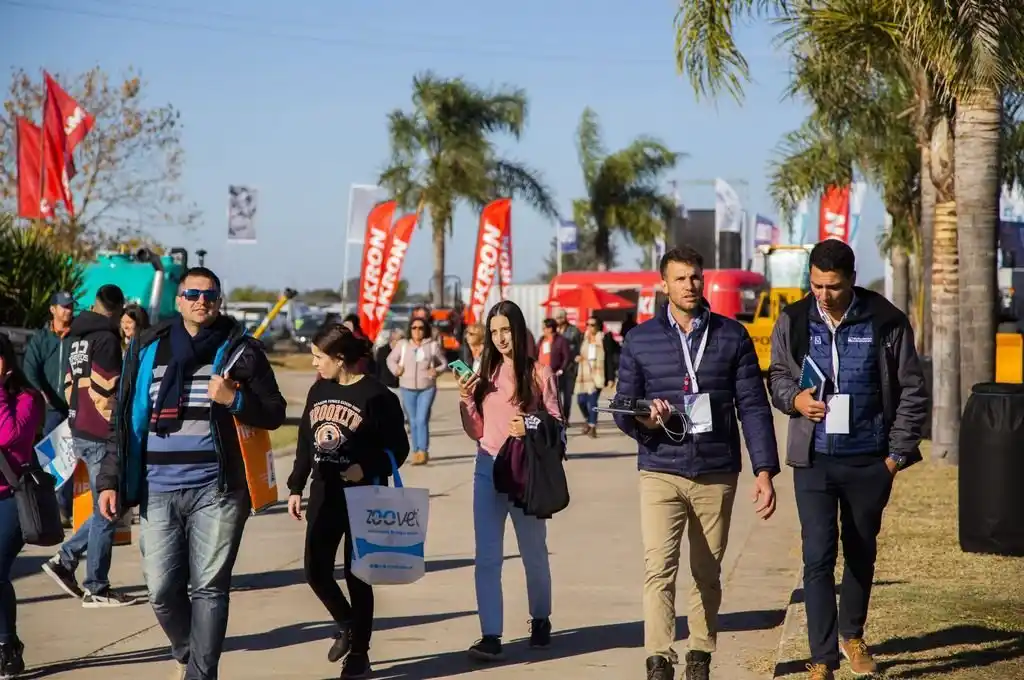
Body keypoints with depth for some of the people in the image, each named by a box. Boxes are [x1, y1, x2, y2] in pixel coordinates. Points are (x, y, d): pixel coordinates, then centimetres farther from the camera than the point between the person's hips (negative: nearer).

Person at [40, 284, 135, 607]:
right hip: (101, 435, -9)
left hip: (80, 432, 9)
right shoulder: (106, 339, -12)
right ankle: (96, 589, 3)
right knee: (106, 512, -2)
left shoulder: (78, 337, 15)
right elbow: (104, 390, -18)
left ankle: (65, 558, 13)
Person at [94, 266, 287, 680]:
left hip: (217, 490, -2)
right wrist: (111, 479, 8)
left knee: (208, 587, -1)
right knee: (162, 589, 4)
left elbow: (274, 413, 4)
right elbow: (126, 419, 13)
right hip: (158, 491, 2)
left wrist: (235, 399, -14)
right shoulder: (147, 350, 10)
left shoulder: (239, 350, 4)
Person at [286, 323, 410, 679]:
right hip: (324, 494, 6)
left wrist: (367, 469, -24)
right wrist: (296, 487, 12)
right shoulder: (319, 390, 7)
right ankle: (346, 624, 31)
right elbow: (305, 443, 14)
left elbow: (398, 448, -9)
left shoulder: (375, 395, -11)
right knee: (316, 570, 3)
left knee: (357, 575, 2)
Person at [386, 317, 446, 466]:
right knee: (413, 422, 8)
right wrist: (396, 369, -2)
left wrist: (436, 371, -9)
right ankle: (416, 452, 17)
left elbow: (443, 363, 10)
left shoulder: (433, 345, 0)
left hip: (427, 388, -2)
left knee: (422, 420, -12)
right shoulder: (403, 345, 3)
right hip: (407, 388, 2)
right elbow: (391, 359, 16)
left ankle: (423, 452, -11)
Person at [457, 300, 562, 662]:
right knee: (487, 558, -4)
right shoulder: (484, 374, 6)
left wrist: (532, 427, -20)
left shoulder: (539, 373, -4)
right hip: (488, 470, 3)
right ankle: (491, 636, -5)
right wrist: (466, 401, -7)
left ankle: (540, 620, 35)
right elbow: (477, 432, 9)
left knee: (534, 552, 14)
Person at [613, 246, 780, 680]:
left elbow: (753, 407, 3)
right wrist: (643, 419, -16)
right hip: (661, 473, -1)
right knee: (659, 568, -13)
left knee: (708, 574, 8)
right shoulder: (640, 340, 4)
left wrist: (764, 470, -4)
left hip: (717, 473, 1)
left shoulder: (732, 336, 5)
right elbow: (623, 410, 7)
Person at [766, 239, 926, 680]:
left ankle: (852, 635, 35)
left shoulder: (886, 321, -6)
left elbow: (911, 391, 1)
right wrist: (794, 398, -11)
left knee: (862, 552, 14)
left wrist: (898, 452, -2)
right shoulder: (794, 321, -3)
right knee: (818, 557, -6)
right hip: (814, 460, 0)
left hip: (869, 459, 0)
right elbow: (777, 375, 12)